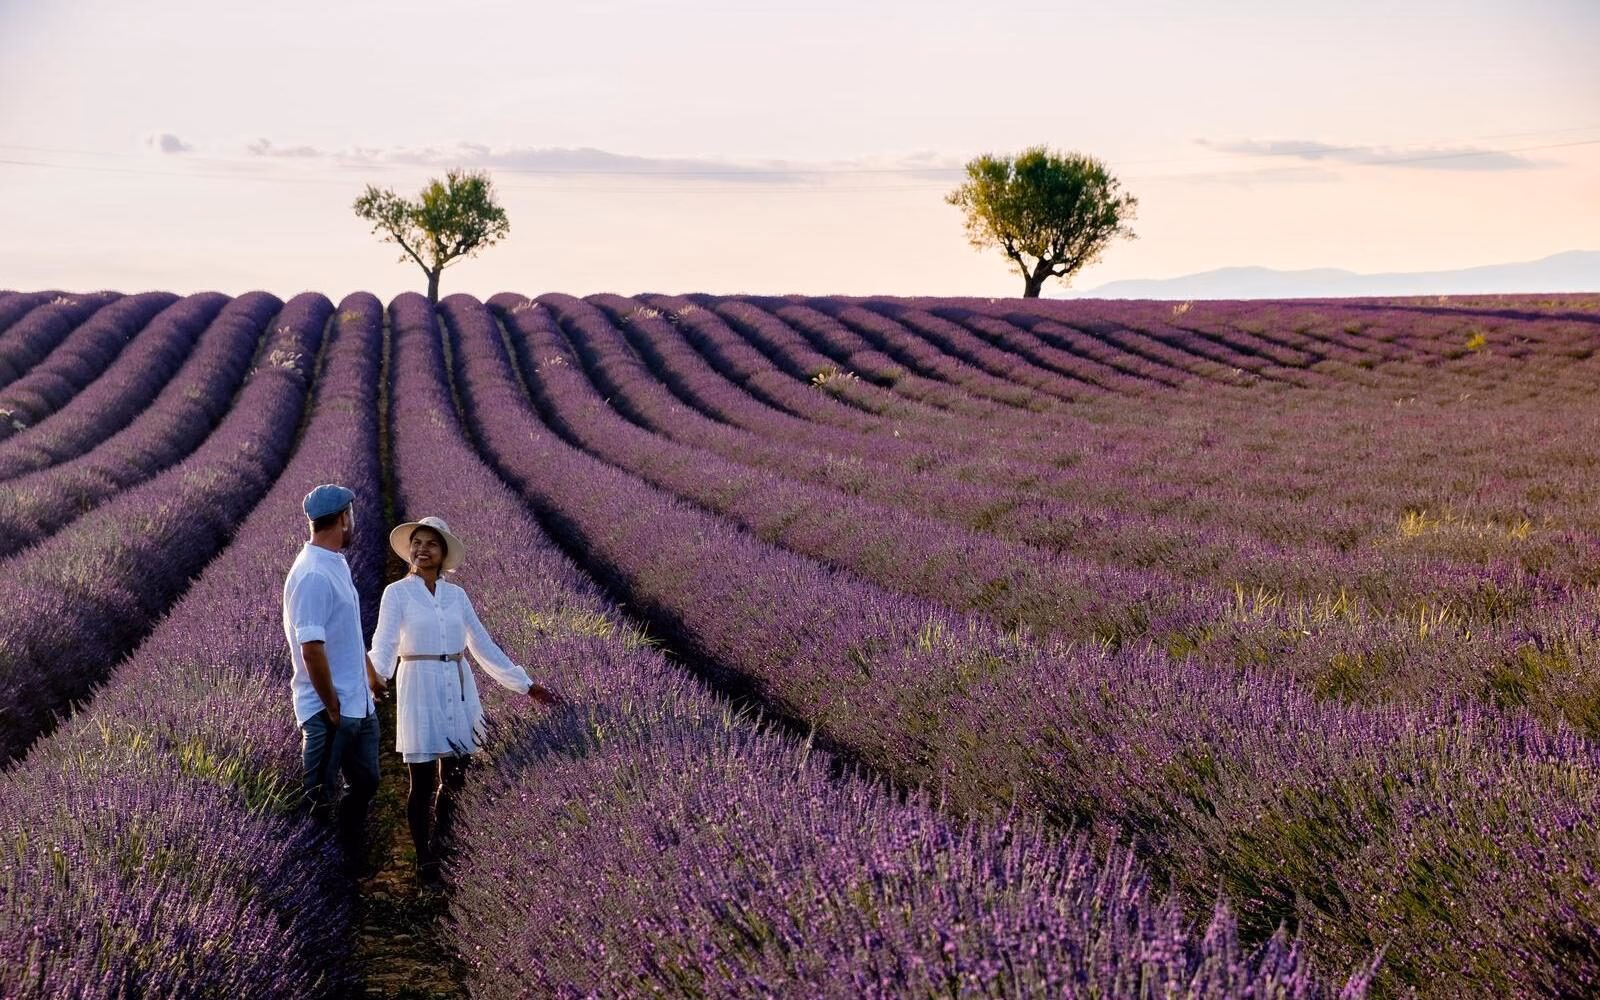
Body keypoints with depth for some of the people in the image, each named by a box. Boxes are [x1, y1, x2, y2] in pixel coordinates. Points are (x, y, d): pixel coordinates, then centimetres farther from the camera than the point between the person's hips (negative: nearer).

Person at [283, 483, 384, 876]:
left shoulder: (338, 564, 10)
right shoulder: (313, 574, -22)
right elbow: (311, 648, -25)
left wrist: (369, 674, 27)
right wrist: (332, 707, -20)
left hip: (360, 703, 10)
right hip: (330, 710, -10)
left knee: (365, 783, 20)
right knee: (322, 800, 1)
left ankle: (350, 860, 33)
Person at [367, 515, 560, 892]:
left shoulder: (456, 595, 8)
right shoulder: (396, 593, -4)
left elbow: (483, 647, 13)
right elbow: (384, 648, -13)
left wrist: (526, 685, 12)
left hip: (459, 691, 4)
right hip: (420, 690, -4)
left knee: (454, 780, 7)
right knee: (423, 784, 0)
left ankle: (442, 857, 23)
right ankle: (424, 865, 12)